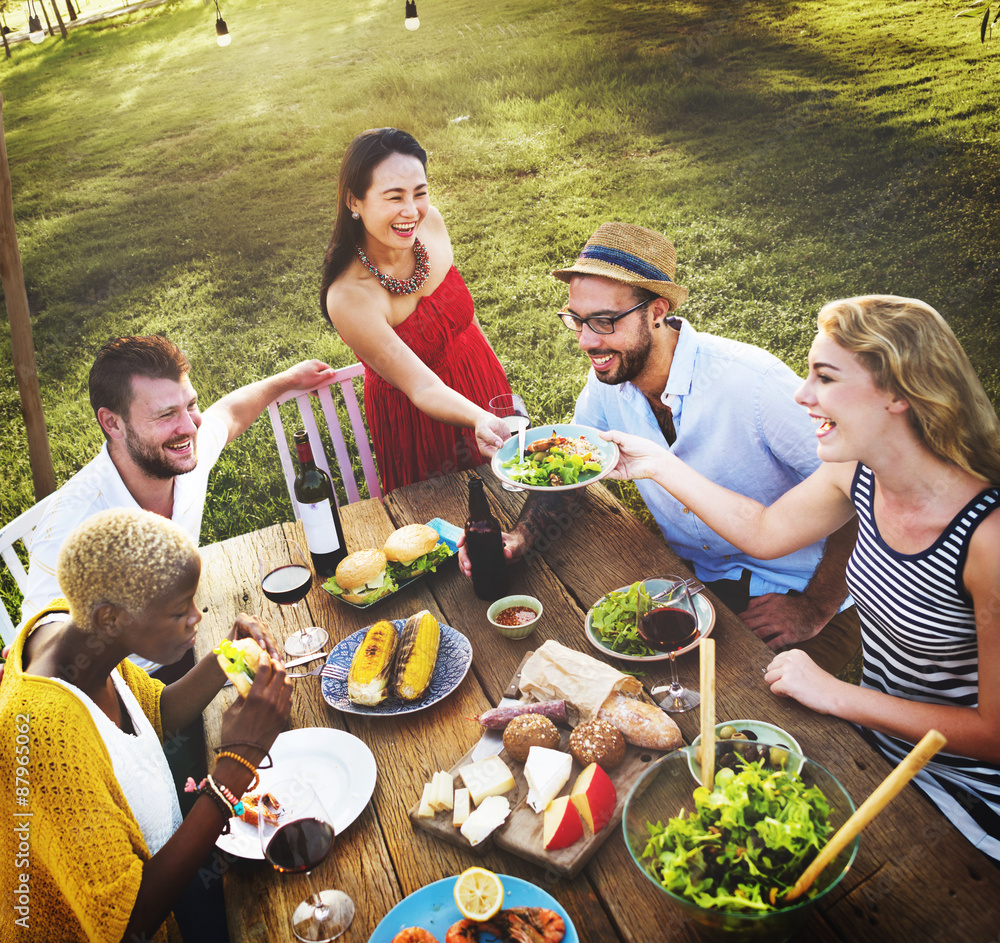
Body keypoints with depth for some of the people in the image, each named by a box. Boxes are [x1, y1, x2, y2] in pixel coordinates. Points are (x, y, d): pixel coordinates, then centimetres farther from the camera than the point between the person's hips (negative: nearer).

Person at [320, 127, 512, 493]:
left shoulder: (429, 222, -15)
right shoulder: (348, 298, -33)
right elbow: (422, 388, -30)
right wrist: (479, 420, -48)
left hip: (482, 377, 6)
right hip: (418, 421, -5)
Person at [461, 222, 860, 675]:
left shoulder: (753, 381, -28)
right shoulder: (607, 381, -9)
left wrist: (815, 610, -20)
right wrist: (517, 539, -15)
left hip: (795, 592, -5)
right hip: (691, 575, 6)